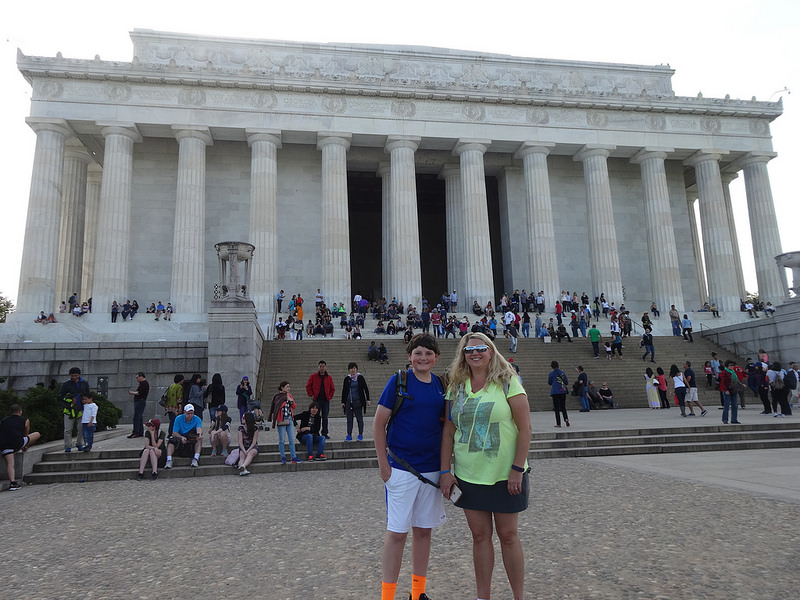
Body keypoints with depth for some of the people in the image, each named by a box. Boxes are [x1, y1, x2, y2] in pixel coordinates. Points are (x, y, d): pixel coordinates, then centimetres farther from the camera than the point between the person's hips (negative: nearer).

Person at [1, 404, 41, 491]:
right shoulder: (25, 421, 17)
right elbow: (26, 435, 31)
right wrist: (24, 446, 49)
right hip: (17, 443, -3)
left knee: (10, 464, 6)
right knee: (37, 434, 17)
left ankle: (12, 483, -9)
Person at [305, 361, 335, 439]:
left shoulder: (329, 377, 8)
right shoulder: (313, 376, 2)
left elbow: (332, 388, 14)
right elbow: (308, 386, 5)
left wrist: (330, 396, 4)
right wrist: (311, 395, -1)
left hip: (326, 400, 2)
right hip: (316, 400, -2)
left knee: (325, 417, 5)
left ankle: (325, 433, 13)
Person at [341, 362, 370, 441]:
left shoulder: (360, 377, -1)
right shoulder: (347, 378, 6)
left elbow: (366, 389, 2)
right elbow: (344, 391, 10)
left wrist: (367, 400, -2)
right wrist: (343, 402, 7)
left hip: (358, 401, -2)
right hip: (348, 401, 3)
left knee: (359, 419, 1)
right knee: (349, 419, 5)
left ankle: (360, 435, 10)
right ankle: (349, 435, 11)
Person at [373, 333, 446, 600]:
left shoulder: (441, 385, 5)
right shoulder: (398, 381, -8)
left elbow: (446, 426, 13)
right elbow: (378, 424, -7)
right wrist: (383, 465, -10)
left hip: (432, 468, 5)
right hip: (401, 467, -4)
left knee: (424, 530, 14)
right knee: (397, 532, 2)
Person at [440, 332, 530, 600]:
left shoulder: (507, 382, -7)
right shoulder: (456, 387, 3)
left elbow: (525, 428, -9)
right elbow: (448, 432, 5)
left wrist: (517, 470, -13)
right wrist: (445, 470, 0)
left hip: (505, 475, -3)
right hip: (468, 475, 3)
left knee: (508, 535, 8)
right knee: (480, 535, 12)